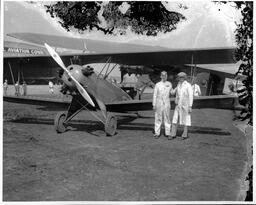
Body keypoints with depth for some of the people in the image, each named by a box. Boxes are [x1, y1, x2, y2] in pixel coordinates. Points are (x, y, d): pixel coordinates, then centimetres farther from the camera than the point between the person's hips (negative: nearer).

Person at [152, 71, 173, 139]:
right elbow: (155, 95, 1)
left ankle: (168, 133, 7)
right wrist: (154, 105, -4)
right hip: (159, 104, -1)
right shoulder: (157, 84, 0)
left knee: (167, 118, 1)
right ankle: (157, 133, 8)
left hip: (166, 104, 1)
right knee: (158, 118, 2)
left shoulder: (169, 84, 4)